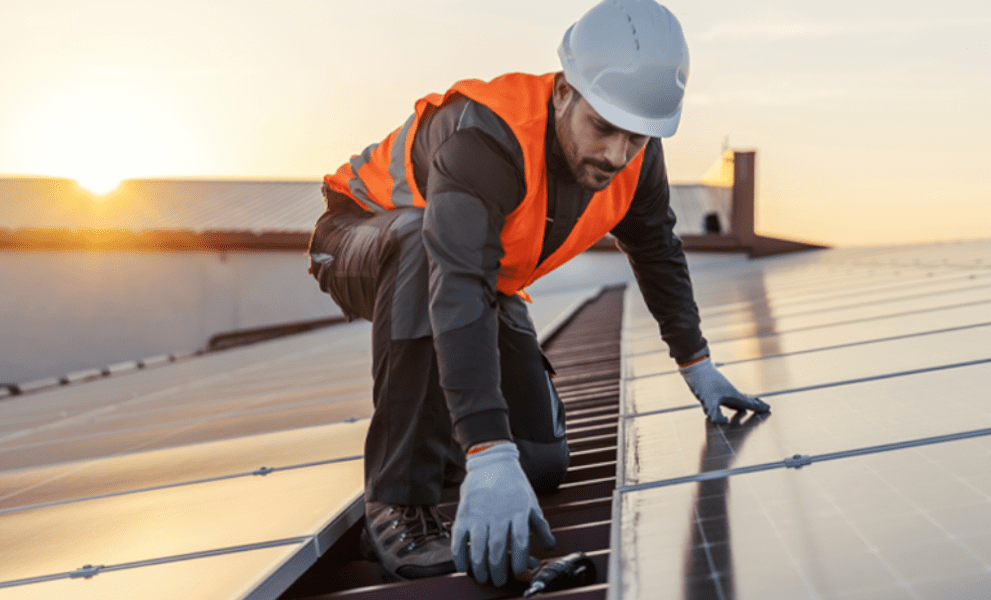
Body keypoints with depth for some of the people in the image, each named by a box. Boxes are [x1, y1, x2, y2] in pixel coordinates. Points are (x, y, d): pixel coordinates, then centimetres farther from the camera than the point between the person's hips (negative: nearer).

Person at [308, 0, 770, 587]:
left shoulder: (636, 155, -17)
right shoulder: (486, 136, -39)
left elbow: (659, 252, 5)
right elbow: (459, 293, -50)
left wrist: (696, 363, 9)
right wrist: (489, 457, -57)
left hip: (484, 275, 6)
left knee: (542, 464, -6)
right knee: (425, 245, -43)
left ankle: (440, 440, 28)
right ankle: (398, 501, -34)